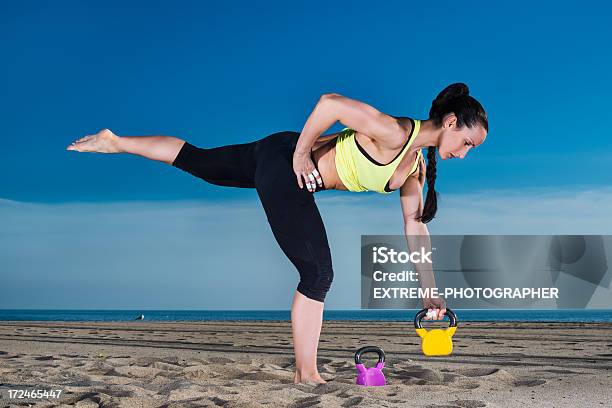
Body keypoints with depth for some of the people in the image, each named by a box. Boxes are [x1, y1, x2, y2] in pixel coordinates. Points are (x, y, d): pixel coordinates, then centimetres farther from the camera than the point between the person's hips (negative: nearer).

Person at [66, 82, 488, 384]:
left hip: (292, 167, 9)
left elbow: (415, 226, 10)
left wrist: (430, 290, 8)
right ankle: (306, 374, 1)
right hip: (286, 164, -9)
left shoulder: (417, 167, 4)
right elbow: (330, 102, -27)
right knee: (318, 275, -7)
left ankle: (114, 141, 35)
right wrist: (301, 153, -19)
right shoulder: (395, 133, -24)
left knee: (195, 160, 20)